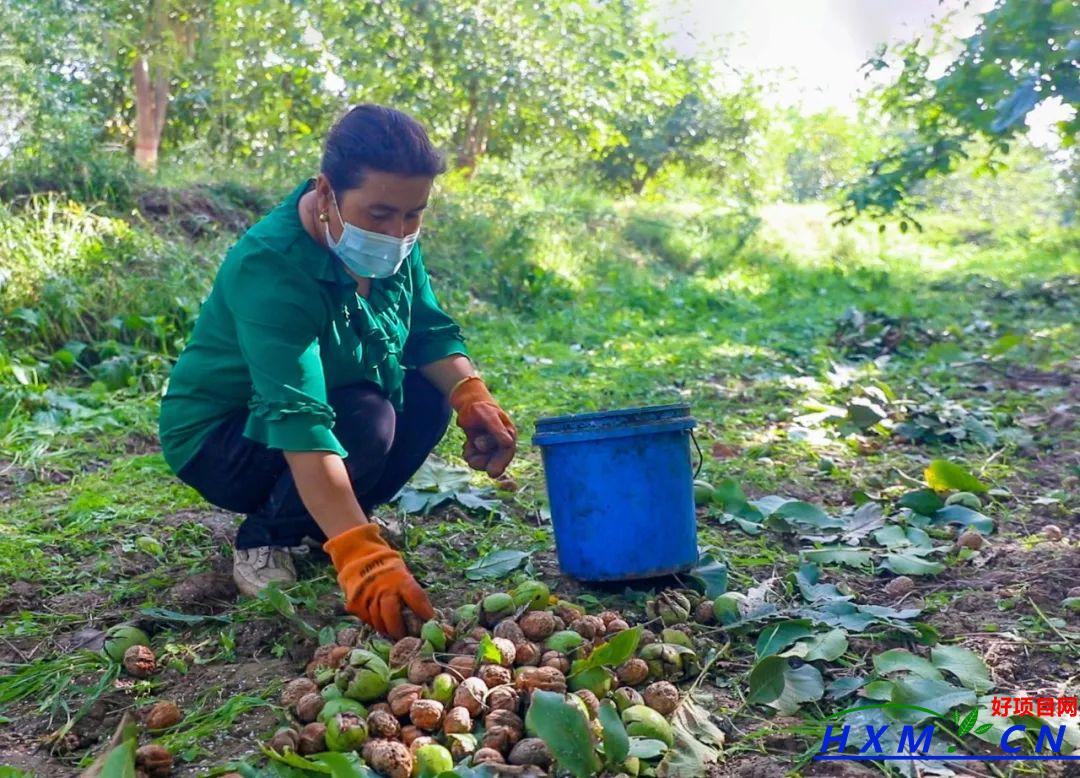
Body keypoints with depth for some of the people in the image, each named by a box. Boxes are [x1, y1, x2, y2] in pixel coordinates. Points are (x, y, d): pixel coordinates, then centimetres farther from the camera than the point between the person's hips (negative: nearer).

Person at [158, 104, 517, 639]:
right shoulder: (270, 271, -35)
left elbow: (431, 332, -3)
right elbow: (299, 424, -45)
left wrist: (472, 396, -25)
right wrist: (361, 558, -53)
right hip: (217, 438, -8)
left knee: (430, 391, -12)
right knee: (365, 421, -32)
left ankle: (323, 522, 5)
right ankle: (264, 541, -7)